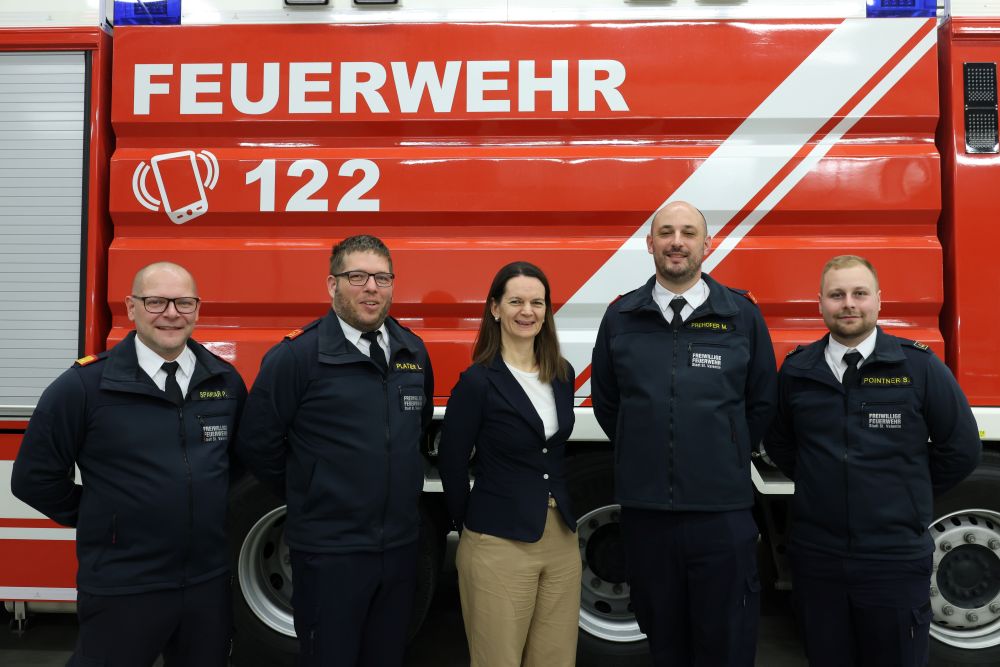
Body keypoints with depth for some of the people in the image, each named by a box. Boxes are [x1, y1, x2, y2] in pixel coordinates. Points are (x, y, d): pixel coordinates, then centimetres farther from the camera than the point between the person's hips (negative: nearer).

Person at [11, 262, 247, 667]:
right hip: (122, 588, -3)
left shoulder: (226, 381, 2)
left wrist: (211, 514, 9)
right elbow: (35, 479, -3)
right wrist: (99, 521, 2)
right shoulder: (83, 386, -10)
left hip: (211, 582, 4)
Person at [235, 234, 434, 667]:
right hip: (329, 551, -5)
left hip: (400, 546, 5)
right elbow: (257, 444, -8)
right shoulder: (296, 355, -13)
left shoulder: (413, 352, 4)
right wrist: (307, 497, 2)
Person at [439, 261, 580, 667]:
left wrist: (567, 515, 10)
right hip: (499, 546, -5)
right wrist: (468, 526, 3)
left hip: (562, 539, 6)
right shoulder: (478, 381, -11)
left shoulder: (563, 374, 6)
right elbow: (451, 464, -5)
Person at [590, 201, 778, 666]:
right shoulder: (621, 317, 2)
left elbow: (762, 404, 6)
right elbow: (605, 402, 11)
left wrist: (724, 456, 8)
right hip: (644, 509, 2)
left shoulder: (741, 314, -2)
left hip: (722, 510, -1)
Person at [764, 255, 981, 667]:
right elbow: (779, 443, 14)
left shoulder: (919, 367, -6)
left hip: (896, 560, -2)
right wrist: (821, 486, 9)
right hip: (816, 557, 2)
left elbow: (961, 448, 1)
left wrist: (908, 496, 4)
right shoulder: (795, 370, 1)